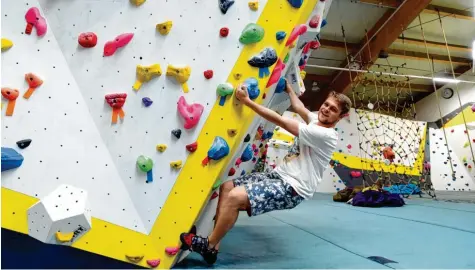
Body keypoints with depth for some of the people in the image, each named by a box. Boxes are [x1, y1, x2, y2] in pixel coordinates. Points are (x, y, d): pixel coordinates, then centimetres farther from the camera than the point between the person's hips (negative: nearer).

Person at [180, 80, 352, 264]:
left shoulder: (326, 135, -19)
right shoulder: (317, 121, 7)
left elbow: (279, 121, -21)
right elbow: (299, 108, 27)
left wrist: (247, 100, -17)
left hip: (292, 189, -10)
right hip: (278, 176, 10)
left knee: (235, 197, -25)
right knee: (227, 187, 4)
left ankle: (209, 247, -3)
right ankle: (214, 244, 6)